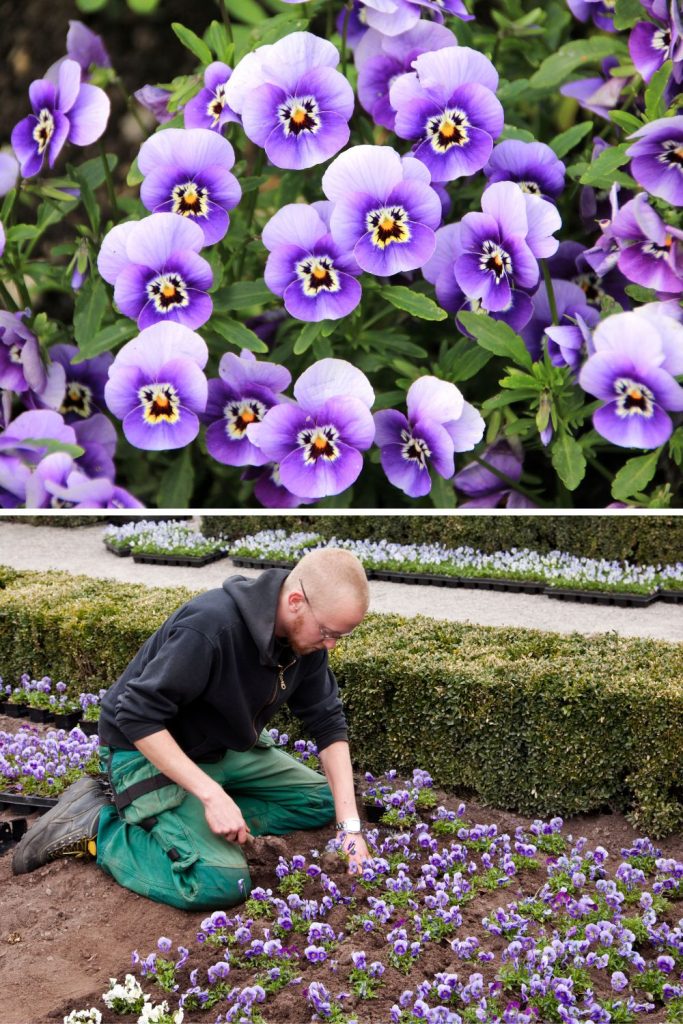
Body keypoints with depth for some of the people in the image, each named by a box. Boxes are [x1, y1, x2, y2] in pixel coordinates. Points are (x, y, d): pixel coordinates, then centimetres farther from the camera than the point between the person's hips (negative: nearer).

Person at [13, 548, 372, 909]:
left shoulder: (306, 633, -10)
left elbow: (328, 724, -3)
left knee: (323, 801, 5)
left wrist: (349, 824, -11)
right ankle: (97, 825, -5)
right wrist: (212, 795, -33)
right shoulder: (210, 626, -34)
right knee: (220, 884, -24)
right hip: (151, 751, -8)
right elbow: (137, 716, -30)